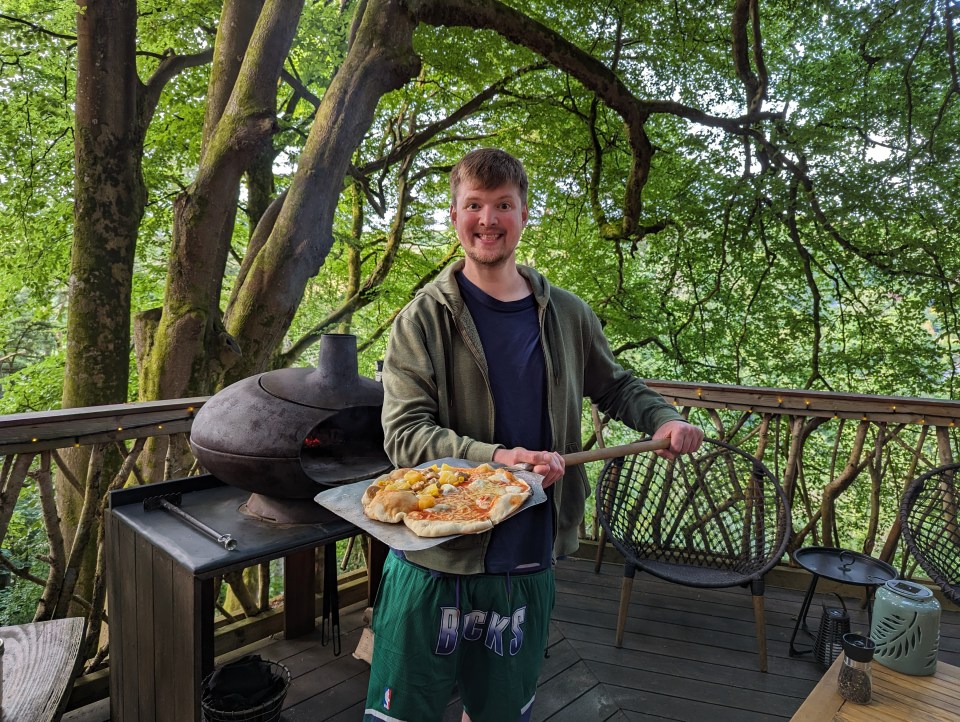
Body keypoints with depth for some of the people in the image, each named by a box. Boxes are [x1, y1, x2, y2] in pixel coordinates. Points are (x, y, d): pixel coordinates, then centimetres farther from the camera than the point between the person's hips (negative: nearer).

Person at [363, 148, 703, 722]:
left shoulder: (567, 315, 3)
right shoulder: (424, 319, -6)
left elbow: (614, 386, 18)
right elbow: (404, 434, -14)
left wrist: (663, 418, -1)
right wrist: (494, 458, -28)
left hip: (528, 564, 3)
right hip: (435, 557, -2)